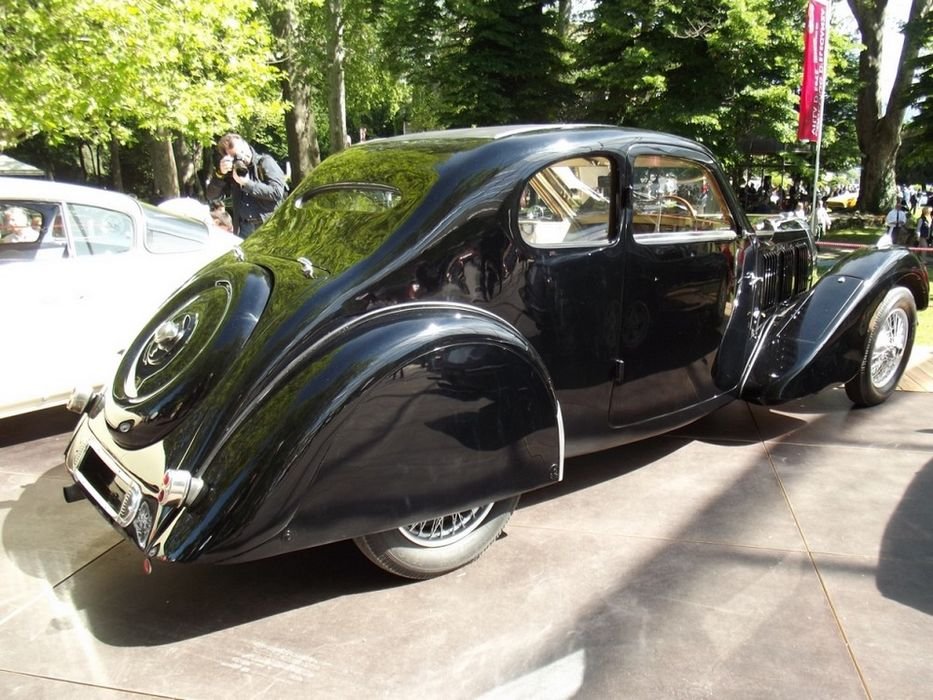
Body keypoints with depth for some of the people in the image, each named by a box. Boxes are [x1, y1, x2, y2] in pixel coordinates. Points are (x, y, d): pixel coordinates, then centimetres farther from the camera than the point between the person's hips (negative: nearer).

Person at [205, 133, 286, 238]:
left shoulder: (265, 162, -2)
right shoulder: (232, 170, 12)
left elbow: (277, 192, -14)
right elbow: (211, 196, 9)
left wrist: (247, 183, -13)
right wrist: (220, 174, -7)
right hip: (244, 227, 4)